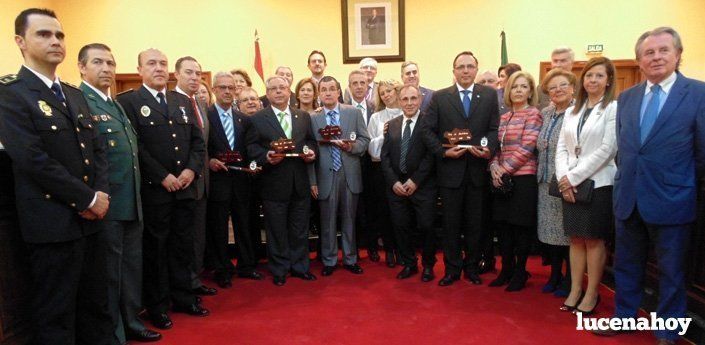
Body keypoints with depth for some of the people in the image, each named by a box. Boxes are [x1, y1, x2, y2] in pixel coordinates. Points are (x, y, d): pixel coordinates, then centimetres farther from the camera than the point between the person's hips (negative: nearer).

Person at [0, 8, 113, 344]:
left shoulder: (75, 94, 14)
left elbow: (98, 148, 11)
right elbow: (32, 159, -17)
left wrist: (100, 194, -5)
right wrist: (88, 199, -14)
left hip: (90, 218, 7)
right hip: (52, 223, -7)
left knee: (96, 306, 17)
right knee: (54, 316, 8)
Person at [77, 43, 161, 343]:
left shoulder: (116, 104, 17)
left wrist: (136, 193, 15)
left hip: (131, 202, 8)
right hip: (106, 205, -8)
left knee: (131, 267, 18)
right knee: (108, 271, 6)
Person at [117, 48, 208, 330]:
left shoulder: (183, 101, 14)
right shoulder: (128, 101, -3)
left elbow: (198, 141, 10)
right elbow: (134, 146, -11)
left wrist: (191, 169, -5)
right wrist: (163, 177, -15)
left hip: (185, 188, 5)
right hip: (153, 190, -5)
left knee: (183, 246, 13)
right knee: (155, 248, 8)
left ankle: (183, 297, 27)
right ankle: (157, 305, 22)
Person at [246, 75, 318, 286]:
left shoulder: (304, 117, 11)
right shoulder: (257, 119, 1)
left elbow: (311, 141, 14)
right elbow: (251, 147, -3)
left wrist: (312, 152, -7)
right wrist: (266, 157, -21)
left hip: (300, 183, 3)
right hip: (274, 184, -3)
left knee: (300, 228, 13)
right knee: (277, 230, 8)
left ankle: (299, 266, 28)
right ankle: (279, 270, 24)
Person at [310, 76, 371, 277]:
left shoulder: (354, 113, 5)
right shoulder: (313, 119, 3)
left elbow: (365, 139, 5)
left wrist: (352, 146, -17)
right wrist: (312, 181, -4)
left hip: (350, 174, 1)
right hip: (326, 176, 0)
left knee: (349, 219, 11)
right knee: (328, 222, 9)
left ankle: (350, 259, 26)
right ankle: (329, 261, 23)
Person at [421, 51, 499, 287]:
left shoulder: (490, 95, 6)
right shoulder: (439, 97, 2)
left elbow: (495, 128, 2)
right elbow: (427, 129, -1)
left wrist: (489, 149, -15)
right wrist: (443, 151, -12)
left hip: (477, 169, 1)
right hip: (450, 170, -1)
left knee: (475, 223, 11)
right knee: (451, 223, 8)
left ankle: (472, 267, 28)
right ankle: (452, 268, 22)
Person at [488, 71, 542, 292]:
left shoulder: (533, 114, -4)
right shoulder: (503, 117, 14)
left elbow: (526, 148, -12)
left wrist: (505, 169, -13)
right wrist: (494, 166, -6)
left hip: (523, 178, -6)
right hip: (502, 180, 6)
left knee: (521, 227, 4)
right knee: (503, 226, 10)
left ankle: (520, 273, 19)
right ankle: (506, 270, 24)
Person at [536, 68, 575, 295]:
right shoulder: (545, 114, 11)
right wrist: (541, 174, 11)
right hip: (546, 182, 6)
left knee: (568, 231, 4)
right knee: (550, 230, 13)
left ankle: (569, 280, 20)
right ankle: (555, 275, 29)